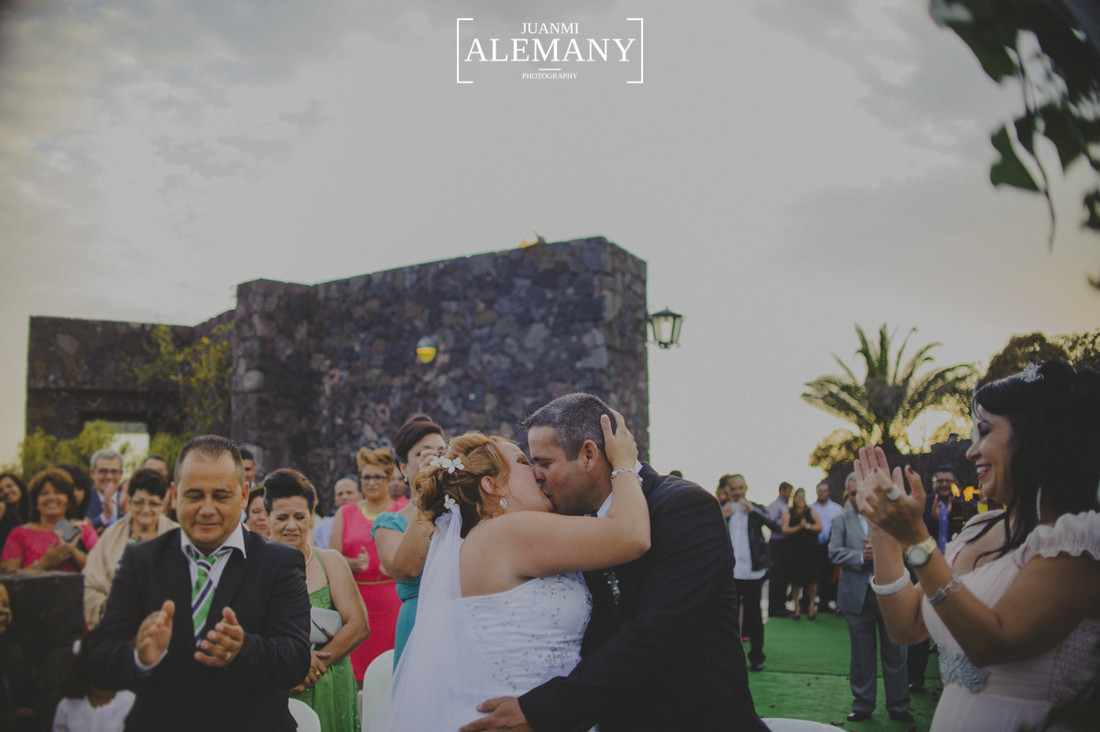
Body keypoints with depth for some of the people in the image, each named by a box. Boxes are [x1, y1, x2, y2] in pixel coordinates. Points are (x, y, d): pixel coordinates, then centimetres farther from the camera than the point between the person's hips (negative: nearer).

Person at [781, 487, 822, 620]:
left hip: (810, 549, 0)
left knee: (811, 579, -3)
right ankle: (797, 606, 11)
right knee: (795, 579, 0)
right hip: (794, 549, 0)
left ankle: (812, 605, 12)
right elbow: (785, 530, -4)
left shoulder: (811, 511, 10)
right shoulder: (788, 512, 8)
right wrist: (799, 527, -14)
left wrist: (807, 526, -14)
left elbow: (819, 527, 0)